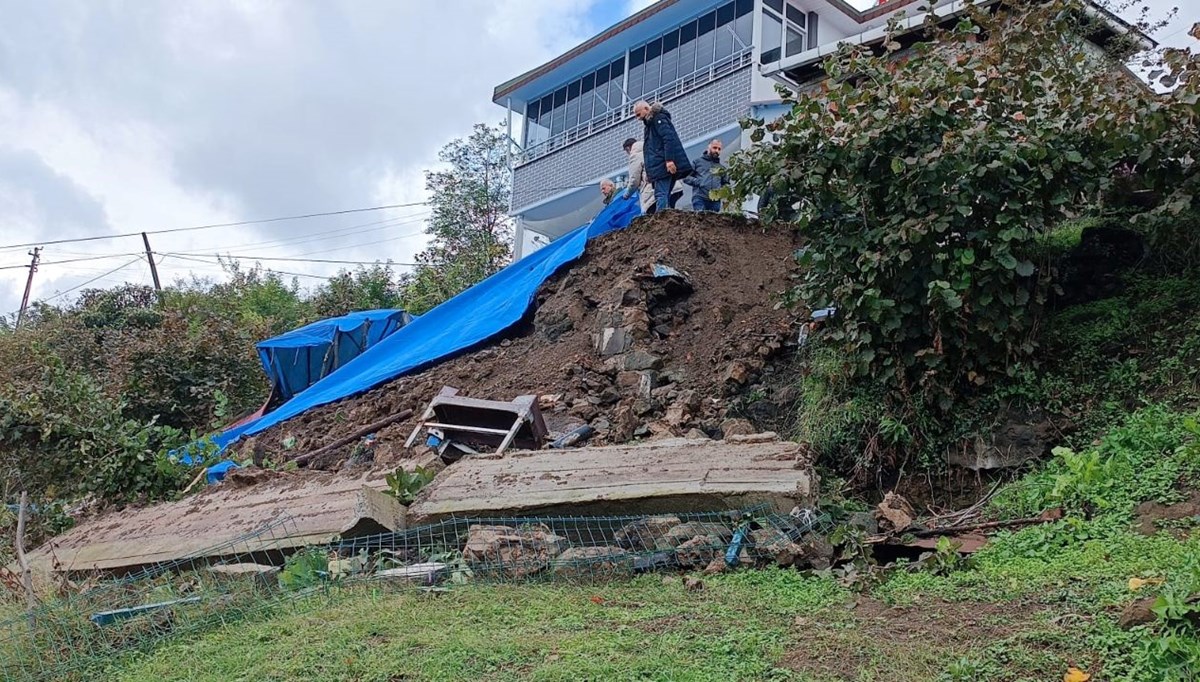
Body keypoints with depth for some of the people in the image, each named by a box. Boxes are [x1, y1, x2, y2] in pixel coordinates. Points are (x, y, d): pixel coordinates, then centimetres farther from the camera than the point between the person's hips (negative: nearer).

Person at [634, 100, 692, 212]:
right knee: (664, 197, 4)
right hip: (661, 166, 10)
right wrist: (650, 171, 20)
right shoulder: (651, 122, 28)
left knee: (660, 195, -17)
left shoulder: (658, 118, -2)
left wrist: (669, 159, -26)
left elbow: (669, 138, -16)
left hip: (663, 165, -10)